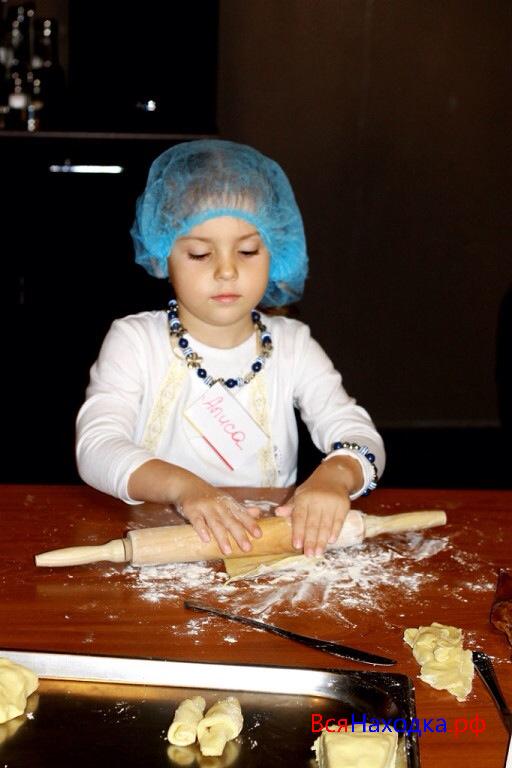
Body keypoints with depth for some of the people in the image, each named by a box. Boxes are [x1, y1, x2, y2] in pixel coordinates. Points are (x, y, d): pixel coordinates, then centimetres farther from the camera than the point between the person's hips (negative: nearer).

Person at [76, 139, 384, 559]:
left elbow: (360, 435, -5)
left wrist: (335, 474, -30)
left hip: (271, 543, 2)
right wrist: (181, 486, -35)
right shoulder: (134, 341, -2)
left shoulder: (292, 346, 5)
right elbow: (96, 447, -15)